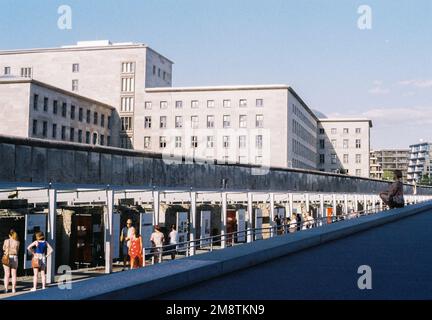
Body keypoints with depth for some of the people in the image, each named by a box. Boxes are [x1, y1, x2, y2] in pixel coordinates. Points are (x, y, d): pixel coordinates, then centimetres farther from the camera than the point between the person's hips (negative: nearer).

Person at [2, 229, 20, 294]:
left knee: (7, 274, 4)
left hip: (7, 258, -1)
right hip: (15, 258, 1)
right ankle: (13, 289, 6)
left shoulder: (6, 241, -4)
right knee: (14, 274, 6)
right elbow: (17, 250, 8)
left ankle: (6, 289, 4)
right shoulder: (17, 242, -2)